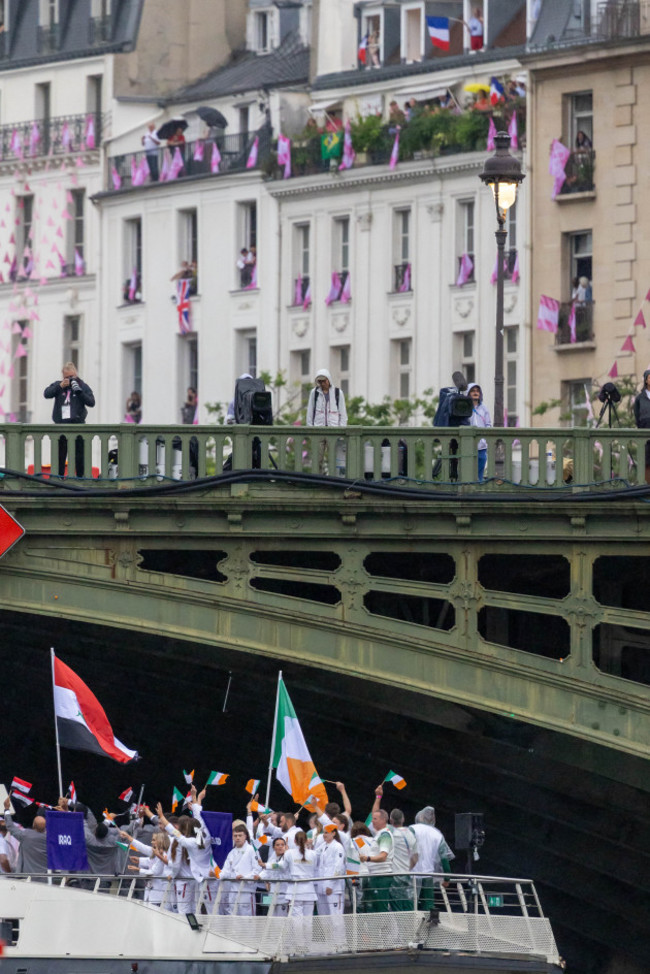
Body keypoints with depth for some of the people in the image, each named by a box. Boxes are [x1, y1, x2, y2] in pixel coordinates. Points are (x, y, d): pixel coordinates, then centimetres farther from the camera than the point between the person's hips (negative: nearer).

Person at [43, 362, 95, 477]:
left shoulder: (83, 386, 5)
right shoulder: (58, 385, 9)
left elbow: (91, 402, -5)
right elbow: (47, 394, -5)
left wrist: (78, 391, -15)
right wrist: (60, 386, -14)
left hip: (77, 423, -2)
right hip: (61, 424, 2)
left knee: (79, 455, 0)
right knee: (60, 455, 5)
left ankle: (80, 477, 5)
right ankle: (59, 478, 10)